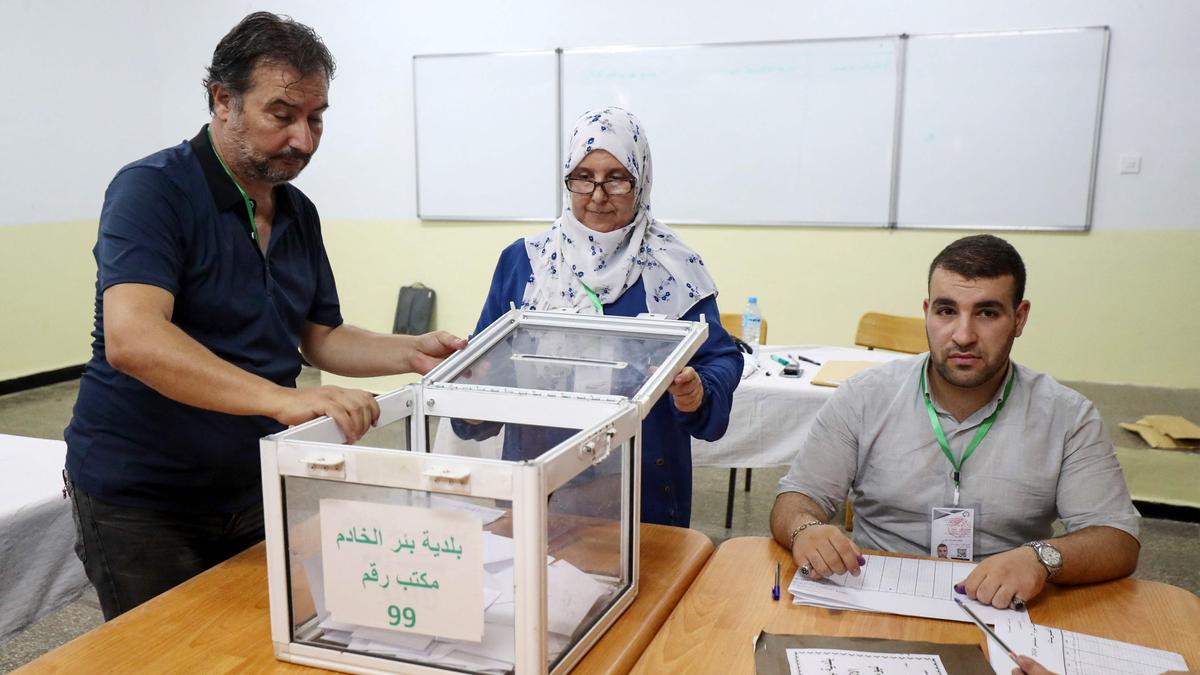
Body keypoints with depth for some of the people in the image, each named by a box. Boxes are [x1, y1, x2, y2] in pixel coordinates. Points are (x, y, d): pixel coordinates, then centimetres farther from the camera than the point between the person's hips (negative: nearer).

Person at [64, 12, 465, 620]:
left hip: (252, 491, 7)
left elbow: (320, 337, 11)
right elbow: (132, 340, -34)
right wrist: (282, 399, -44)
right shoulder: (152, 189, -18)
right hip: (141, 501, -6)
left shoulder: (298, 212, 5)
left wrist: (410, 353, -6)